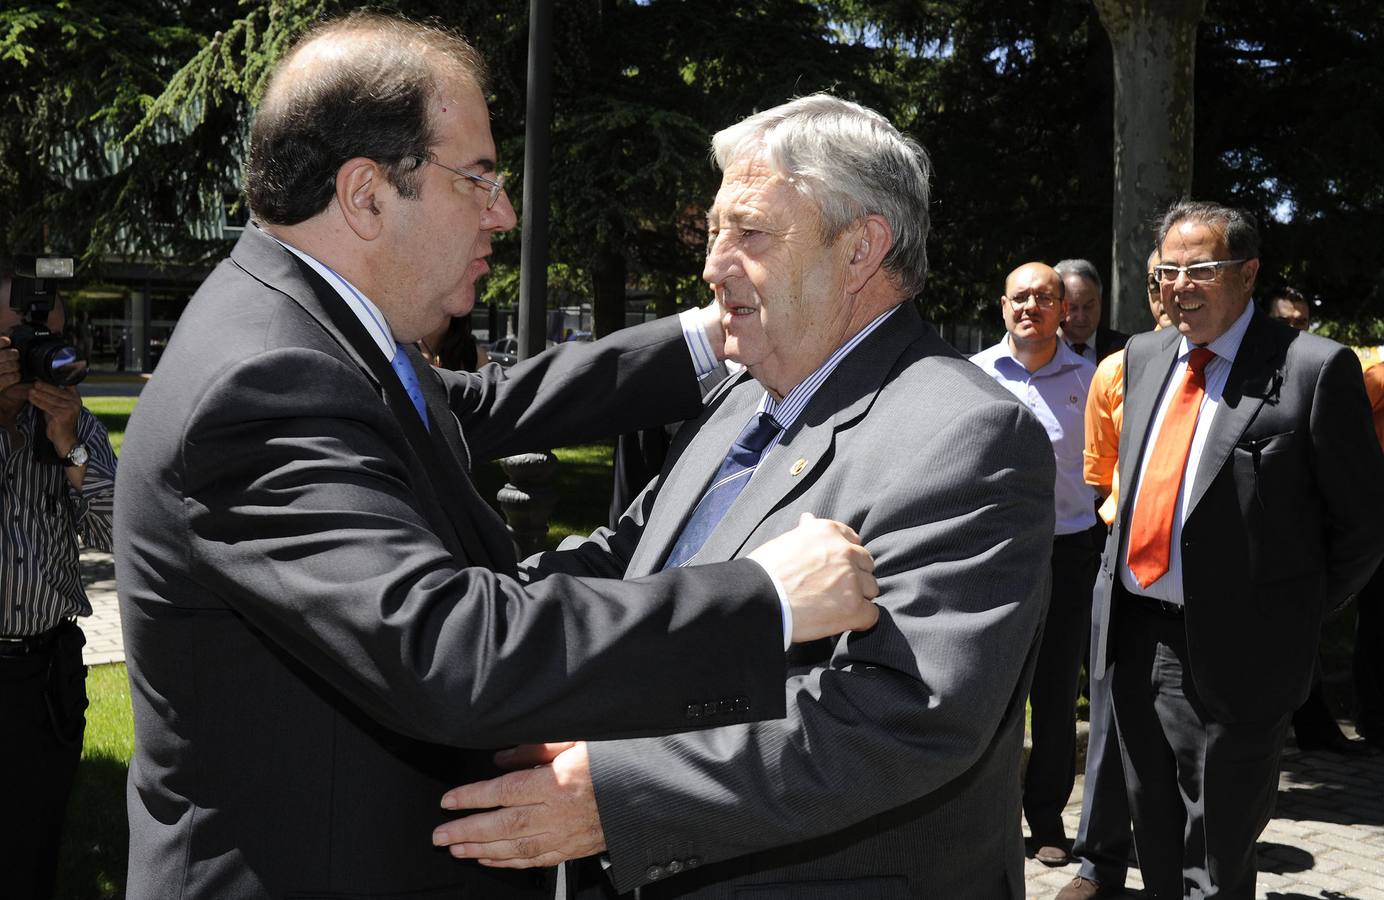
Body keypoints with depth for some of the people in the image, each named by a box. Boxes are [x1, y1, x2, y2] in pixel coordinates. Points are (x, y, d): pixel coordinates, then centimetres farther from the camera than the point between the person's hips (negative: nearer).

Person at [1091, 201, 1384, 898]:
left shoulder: (1314, 368, -11)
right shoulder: (1143, 355, 8)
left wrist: (1302, 614, -1)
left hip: (1230, 650, -6)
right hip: (1135, 630, 6)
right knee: (1155, 839, 21)